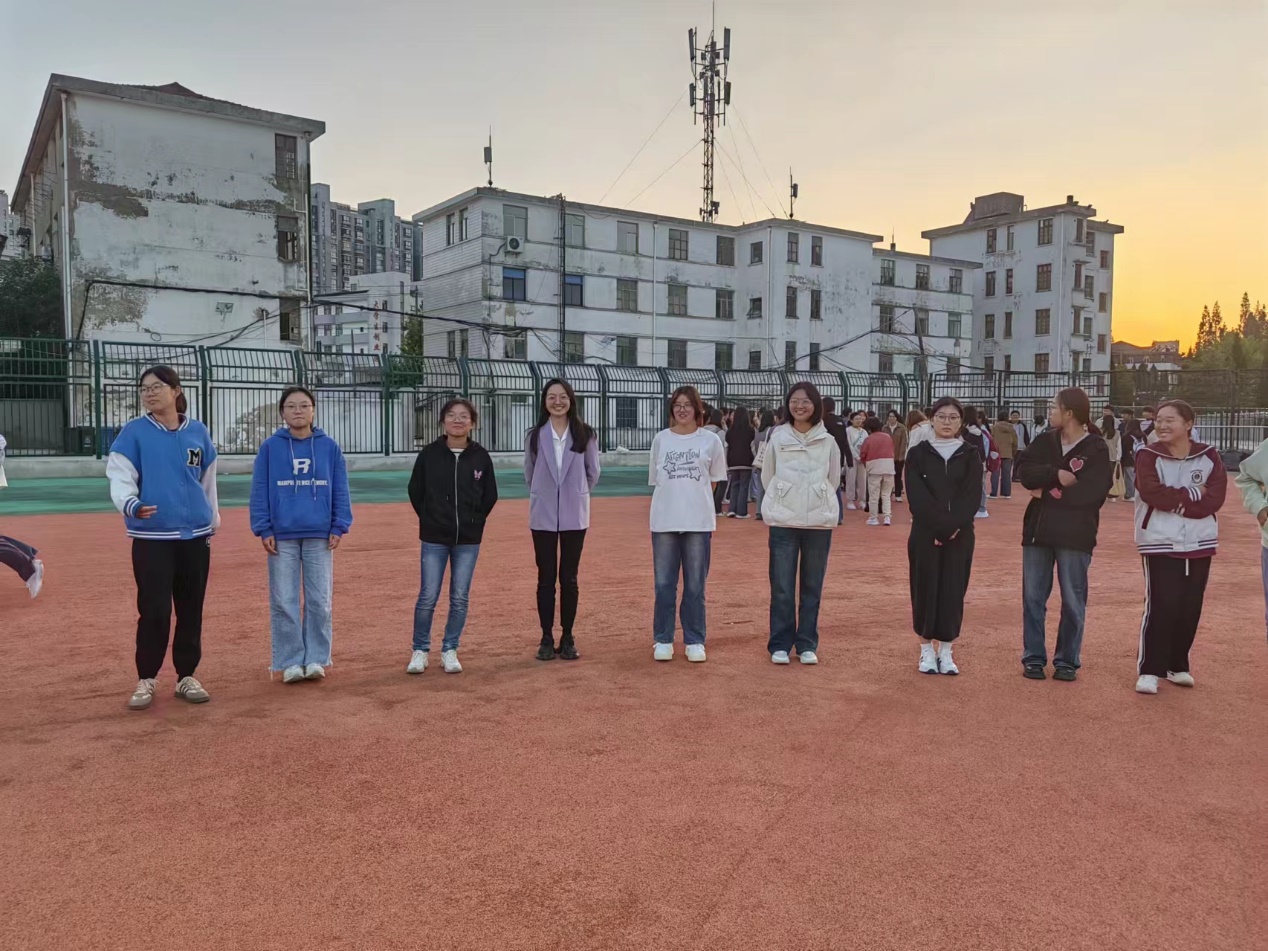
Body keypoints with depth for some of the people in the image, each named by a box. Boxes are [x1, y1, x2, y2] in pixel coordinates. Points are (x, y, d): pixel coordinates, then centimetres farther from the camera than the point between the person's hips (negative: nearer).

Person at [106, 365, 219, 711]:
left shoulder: (198, 432, 6)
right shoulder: (134, 432, -1)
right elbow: (120, 478, -8)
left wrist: (212, 523, 18)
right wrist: (130, 504, -29)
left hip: (195, 534, 3)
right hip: (151, 535, -2)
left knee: (191, 609, 9)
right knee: (154, 610, -2)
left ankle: (186, 677, 21)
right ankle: (146, 680, 14)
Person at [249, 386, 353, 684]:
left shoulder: (329, 447, 3)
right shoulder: (270, 447, 1)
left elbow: (340, 490, 4)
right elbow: (259, 491, 2)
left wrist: (338, 527, -1)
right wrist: (263, 530, -4)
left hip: (320, 536, 1)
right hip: (282, 536, 0)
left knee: (320, 601, 6)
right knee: (283, 603, 3)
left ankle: (316, 658, 17)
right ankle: (290, 662, 13)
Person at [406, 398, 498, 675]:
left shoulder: (480, 456, -1)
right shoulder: (429, 454, -3)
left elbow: (490, 496, 8)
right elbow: (415, 491, 7)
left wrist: (474, 522, 5)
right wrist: (430, 520, 6)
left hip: (468, 540, 1)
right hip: (434, 538, -1)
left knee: (460, 598, 6)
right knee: (428, 597, 0)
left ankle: (449, 651, 19)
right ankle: (420, 651, 16)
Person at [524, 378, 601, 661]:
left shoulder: (585, 434, -2)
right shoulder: (535, 436, 0)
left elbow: (593, 472, 8)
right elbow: (529, 473, 11)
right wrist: (544, 494, 12)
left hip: (574, 516, 0)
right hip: (543, 515, 0)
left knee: (569, 578, 5)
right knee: (546, 578, 5)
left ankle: (567, 639, 15)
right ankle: (547, 639, 13)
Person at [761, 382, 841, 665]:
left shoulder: (828, 441, 1)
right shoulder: (777, 438, 1)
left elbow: (833, 480, 11)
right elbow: (767, 477, 10)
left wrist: (814, 502, 12)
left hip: (819, 522, 1)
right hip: (783, 521, -1)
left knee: (812, 587, 8)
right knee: (782, 588, 0)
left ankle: (807, 644, 18)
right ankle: (780, 644, 12)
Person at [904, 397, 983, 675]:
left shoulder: (970, 456, 5)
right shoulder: (918, 454, 1)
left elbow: (972, 497, -4)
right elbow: (917, 496, -8)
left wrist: (952, 526, -17)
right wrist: (938, 526, -18)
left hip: (960, 535, 1)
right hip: (925, 533, -1)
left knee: (953, 590, 3)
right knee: (925, 588, 2)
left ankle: (945, 651, 14)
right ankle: (926, 650, 14)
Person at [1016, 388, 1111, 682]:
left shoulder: (1096, 449, -6)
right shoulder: (1044, 440, 7)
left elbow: (1092, 494, -16)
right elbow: (1025, 473, -4)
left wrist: (1048, 492, -12)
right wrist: (1056, 474, -19)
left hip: (1075, 535, -4)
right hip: (1038, 530, 4)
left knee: (1073, 601, 5)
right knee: (1033, 598, 6)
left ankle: (1067, 661, 17)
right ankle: (1033, 658, 17)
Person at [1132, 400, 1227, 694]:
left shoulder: (1209, 456, 1)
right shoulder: (1148, 455, -6)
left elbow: (1214, 499, -11)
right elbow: (1153, 493, -22)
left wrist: (1174, 501, -18)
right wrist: (1192, 493, -15)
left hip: (1199, 545, 3)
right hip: (1159, 544, -3)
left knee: (1190, 608, 9)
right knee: (1160, 606, -8)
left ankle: (1178, 666, 25)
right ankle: (1149, 670, 0)